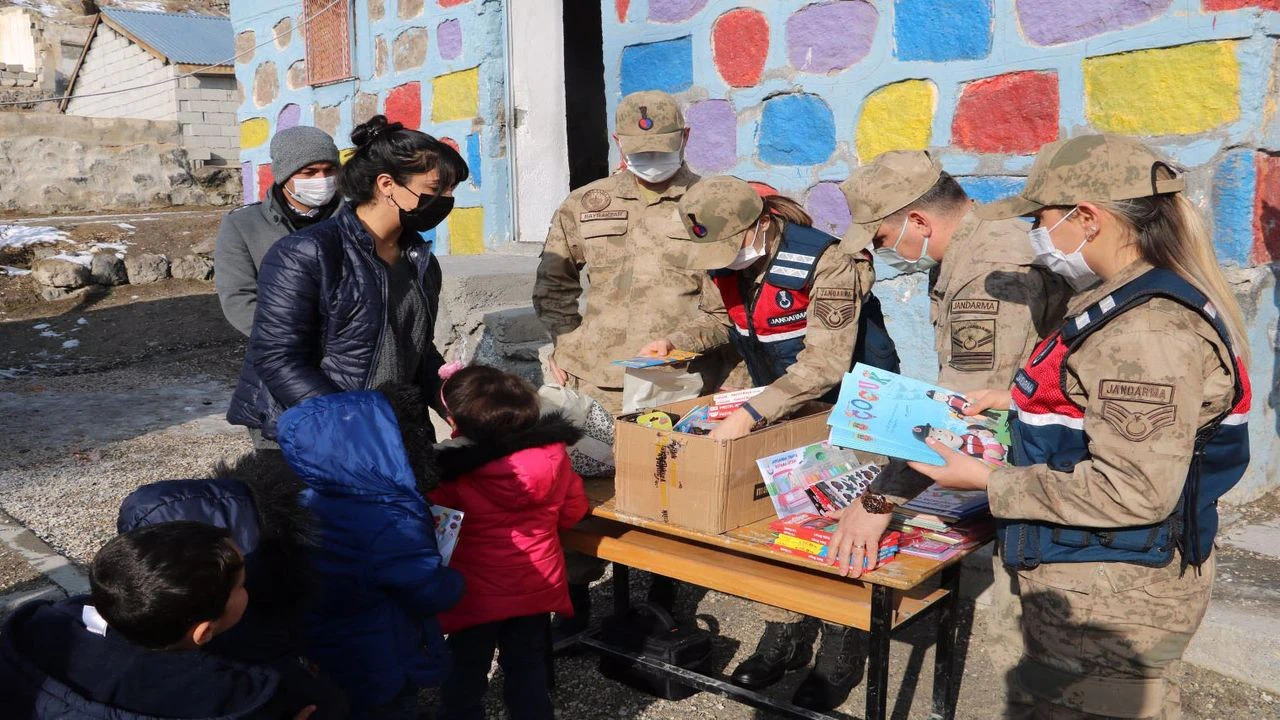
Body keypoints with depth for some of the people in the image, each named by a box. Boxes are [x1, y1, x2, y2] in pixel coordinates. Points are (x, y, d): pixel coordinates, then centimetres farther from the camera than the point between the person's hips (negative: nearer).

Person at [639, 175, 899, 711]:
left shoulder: (828, 265, -32)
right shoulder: (729, 261, -10)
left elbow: (824, 365, -38)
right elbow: (722, 321, 9)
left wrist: (751, 414, -45)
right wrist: (675, 341, -12)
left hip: (847, 407, -6)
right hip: (778, 405, 7)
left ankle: (839, 652, 17)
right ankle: (783, 635, 25)